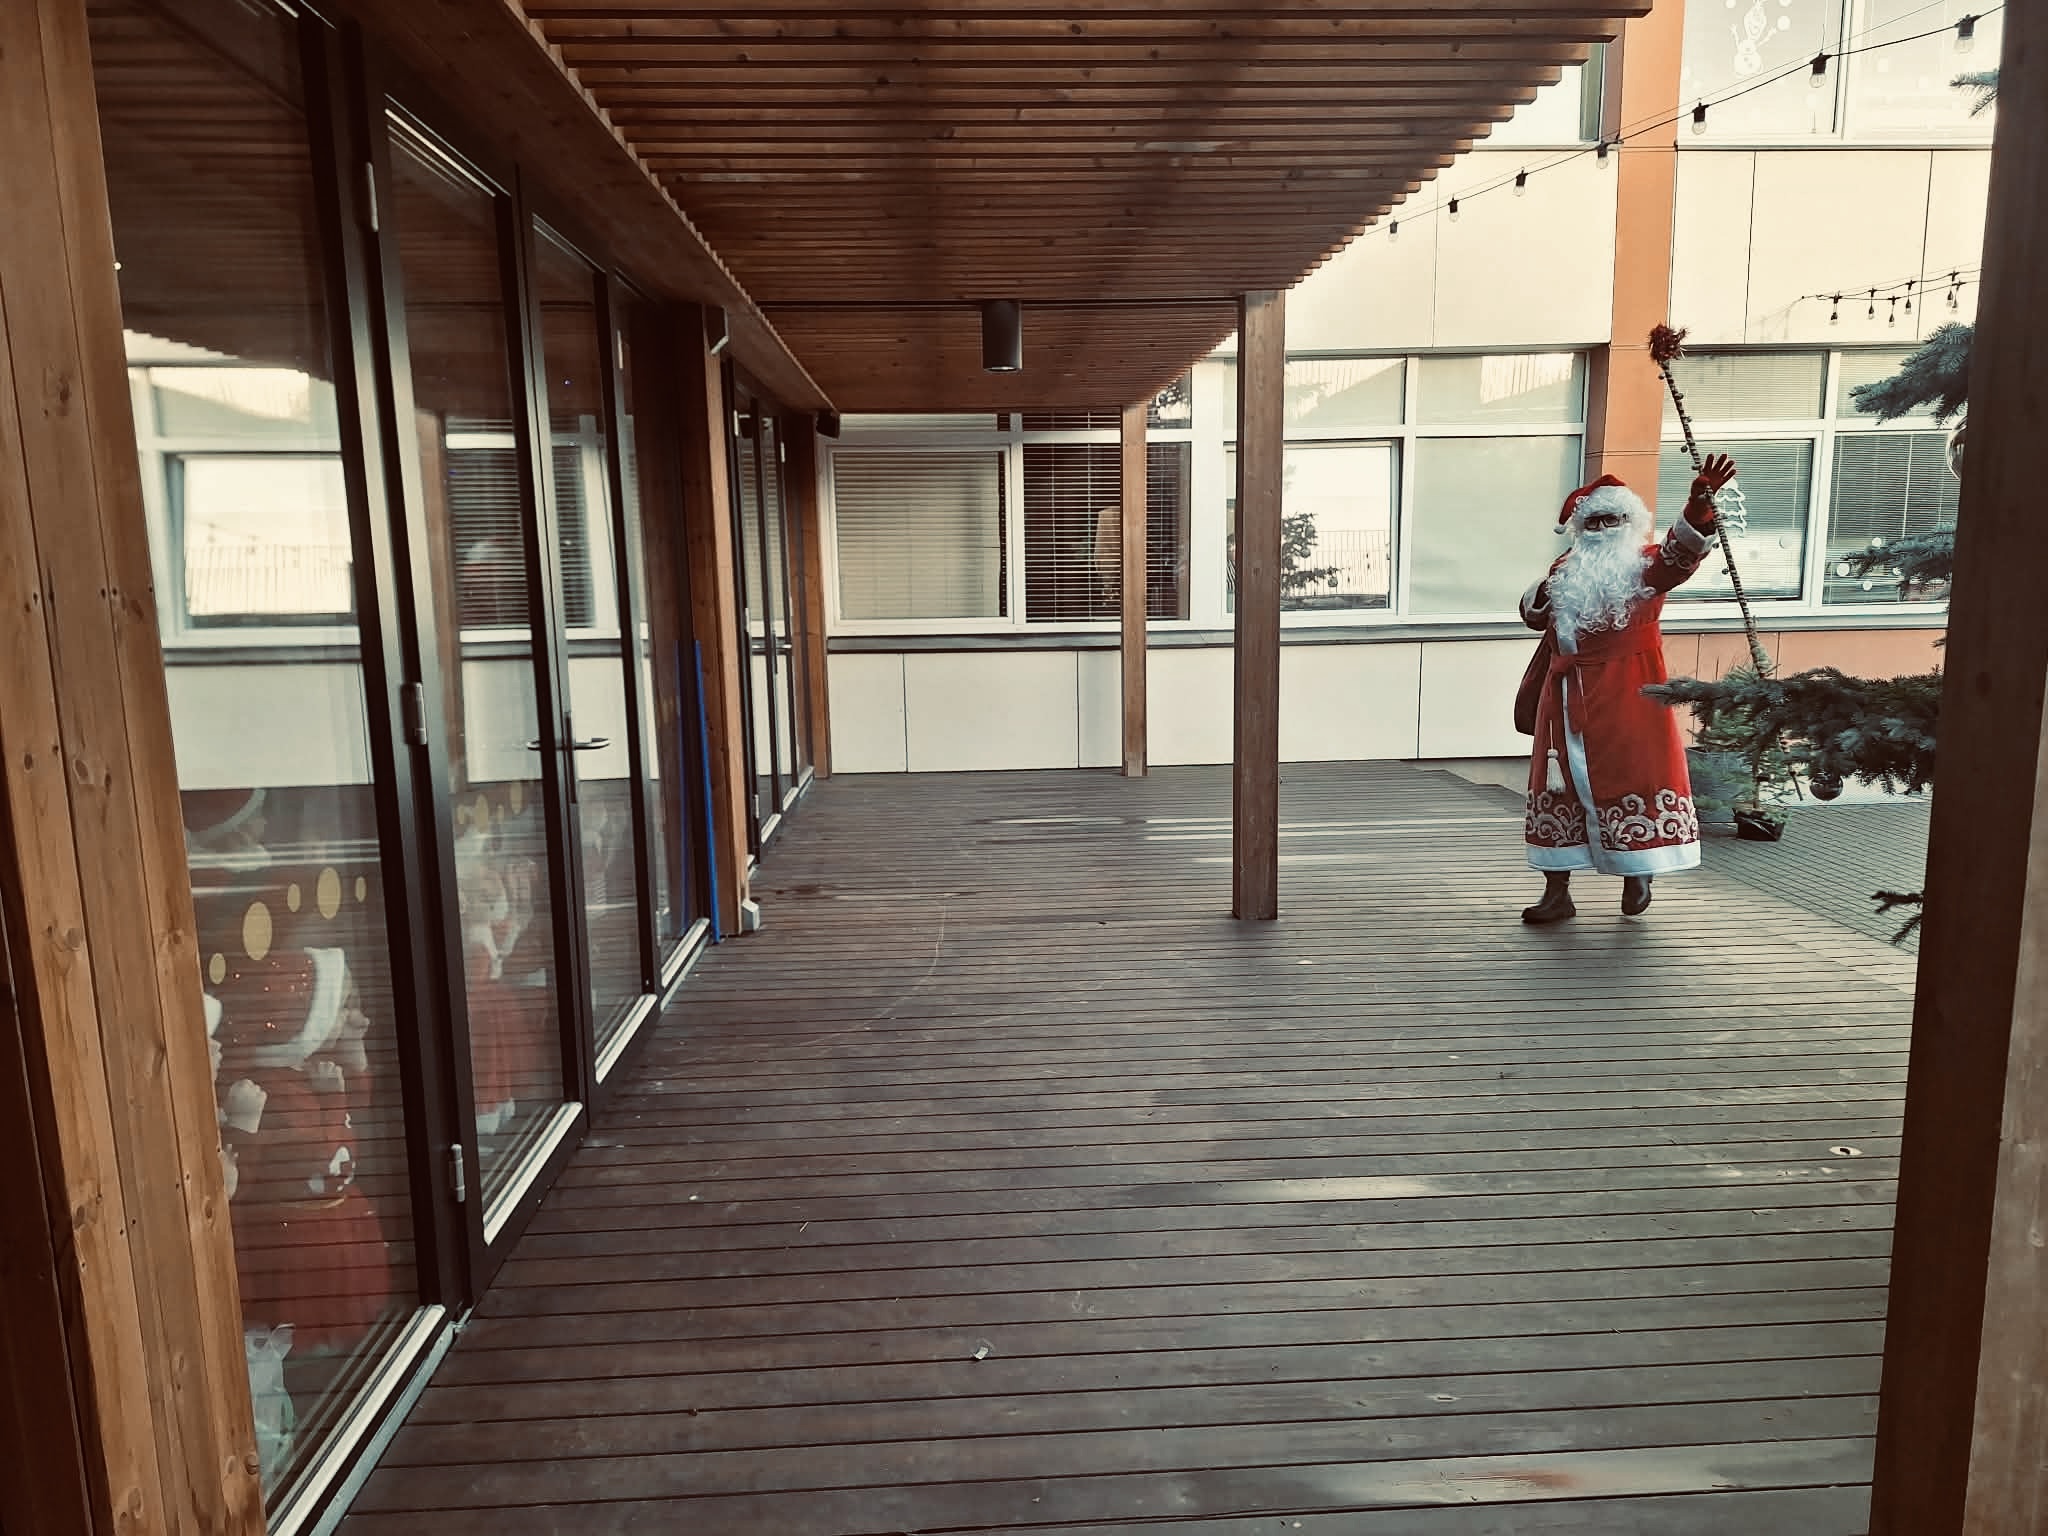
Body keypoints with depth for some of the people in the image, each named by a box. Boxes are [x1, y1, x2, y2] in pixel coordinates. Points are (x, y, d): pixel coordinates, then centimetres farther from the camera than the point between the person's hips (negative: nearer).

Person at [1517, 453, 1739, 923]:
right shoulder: (1567, 569, 15)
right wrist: (1545, 593, -5)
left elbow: (1684, 550, -20)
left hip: (1627, 694, -4)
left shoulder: (1647, 564, 0)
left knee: (1631, 777, -1)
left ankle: (1636, 876, 18)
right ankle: (1557, 893, 9)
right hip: (1567, 695, 4)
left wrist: (1701, 502, -38)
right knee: (1560, 786, 3)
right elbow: (1532, 614, 17)